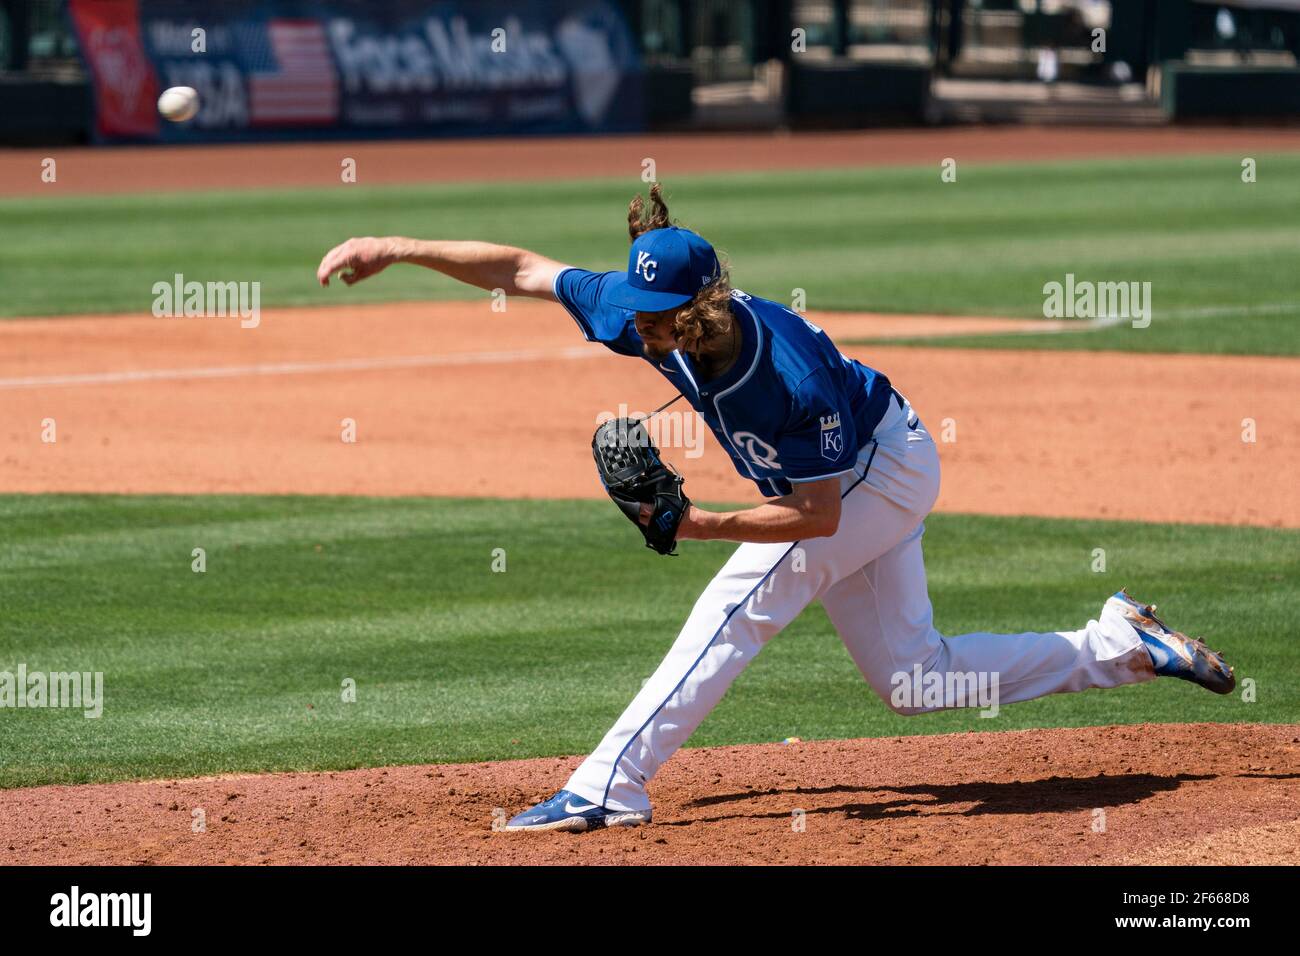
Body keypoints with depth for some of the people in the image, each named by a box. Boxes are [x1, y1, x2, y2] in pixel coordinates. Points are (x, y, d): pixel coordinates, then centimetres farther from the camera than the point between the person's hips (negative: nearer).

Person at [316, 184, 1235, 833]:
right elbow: (519, 268, -15)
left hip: (881, 472, -8)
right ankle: (1123, 646, 20)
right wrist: (396, 247, -19)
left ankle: (607, 788, -20)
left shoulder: (792, 378, -38)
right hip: (865, 477, 8)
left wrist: (700, 525, -35)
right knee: (912, 676, 12)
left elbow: (816, 515, -29)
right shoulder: (651, 318, -21)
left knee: (735, 609, -19)